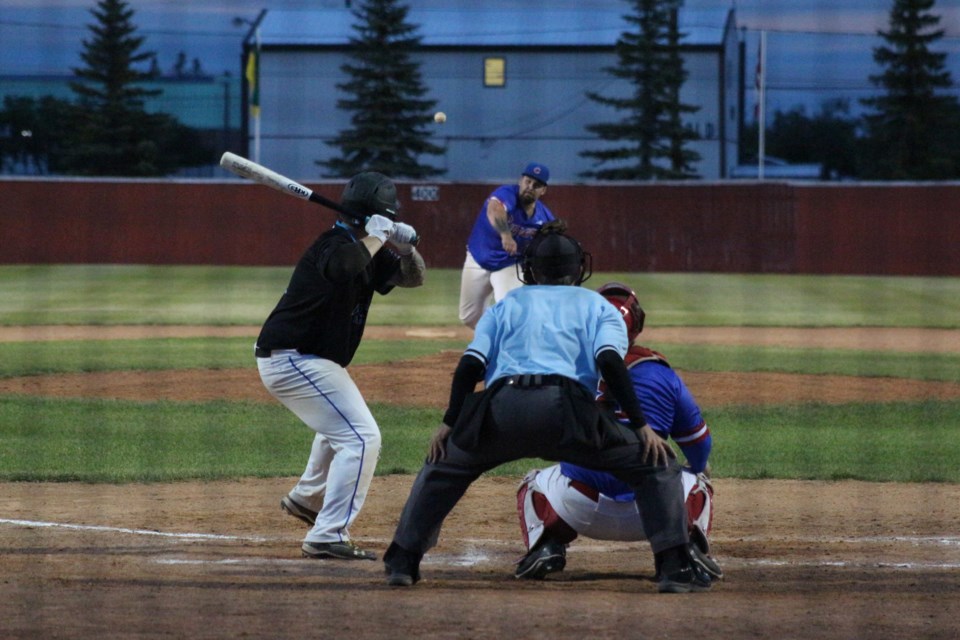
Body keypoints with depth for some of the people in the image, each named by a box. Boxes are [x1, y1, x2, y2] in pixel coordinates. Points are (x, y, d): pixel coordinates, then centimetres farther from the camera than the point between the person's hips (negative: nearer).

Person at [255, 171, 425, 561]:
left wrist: (406, 246, -7)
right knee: (361, 438, -16)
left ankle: (307, 498, 53)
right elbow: (346, 267, -45)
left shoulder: (363, 249, 10)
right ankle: (327, 537, -20)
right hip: (295, 359, -11)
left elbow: (413, 278, 12)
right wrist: (374, 238, -29)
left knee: (342, 426, 34)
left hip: (298, 360, 11)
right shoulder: (335, 245, -19)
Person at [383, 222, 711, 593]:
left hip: (501, 409, 2)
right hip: (566, 411, -2)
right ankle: (675, 568, -3)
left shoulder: (506, 305, 29)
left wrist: (449, 422, 19)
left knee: (443, 464, 29)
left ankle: (401, 562, 23)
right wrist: (640, 425, 1)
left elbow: (471, 364, 14)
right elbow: (609, 361, 4)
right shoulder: (599, 307, 24)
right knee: (655, 464, 11)